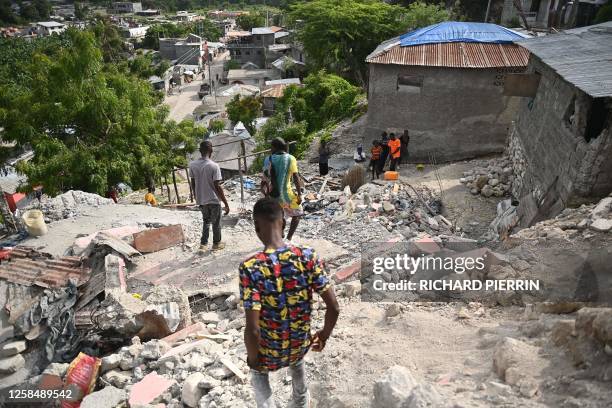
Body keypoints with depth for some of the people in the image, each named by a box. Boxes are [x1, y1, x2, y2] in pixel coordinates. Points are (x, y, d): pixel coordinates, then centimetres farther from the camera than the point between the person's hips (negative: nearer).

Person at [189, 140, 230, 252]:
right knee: (216, 223, 14)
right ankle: (216, 244, 26)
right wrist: (226, 203, -13)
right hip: (214, 200, -4)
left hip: (201, 200, 4)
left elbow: (193, 184, 4)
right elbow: (217, 187, -19)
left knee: (206, 221, 23)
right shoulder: (214, 166, -18)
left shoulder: (192, 165, -4)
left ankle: (203, 244, 20)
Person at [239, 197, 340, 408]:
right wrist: (325, 334, 4)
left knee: (258, 373, 34)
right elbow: (334, 308, -15)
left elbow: (253, 329, -28)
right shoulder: (308, 257, -19)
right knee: (296, 360, 39)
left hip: (268, 351, -2)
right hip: (300, 345, 3)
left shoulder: (250, 268, -28)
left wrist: (252, 358, -8)